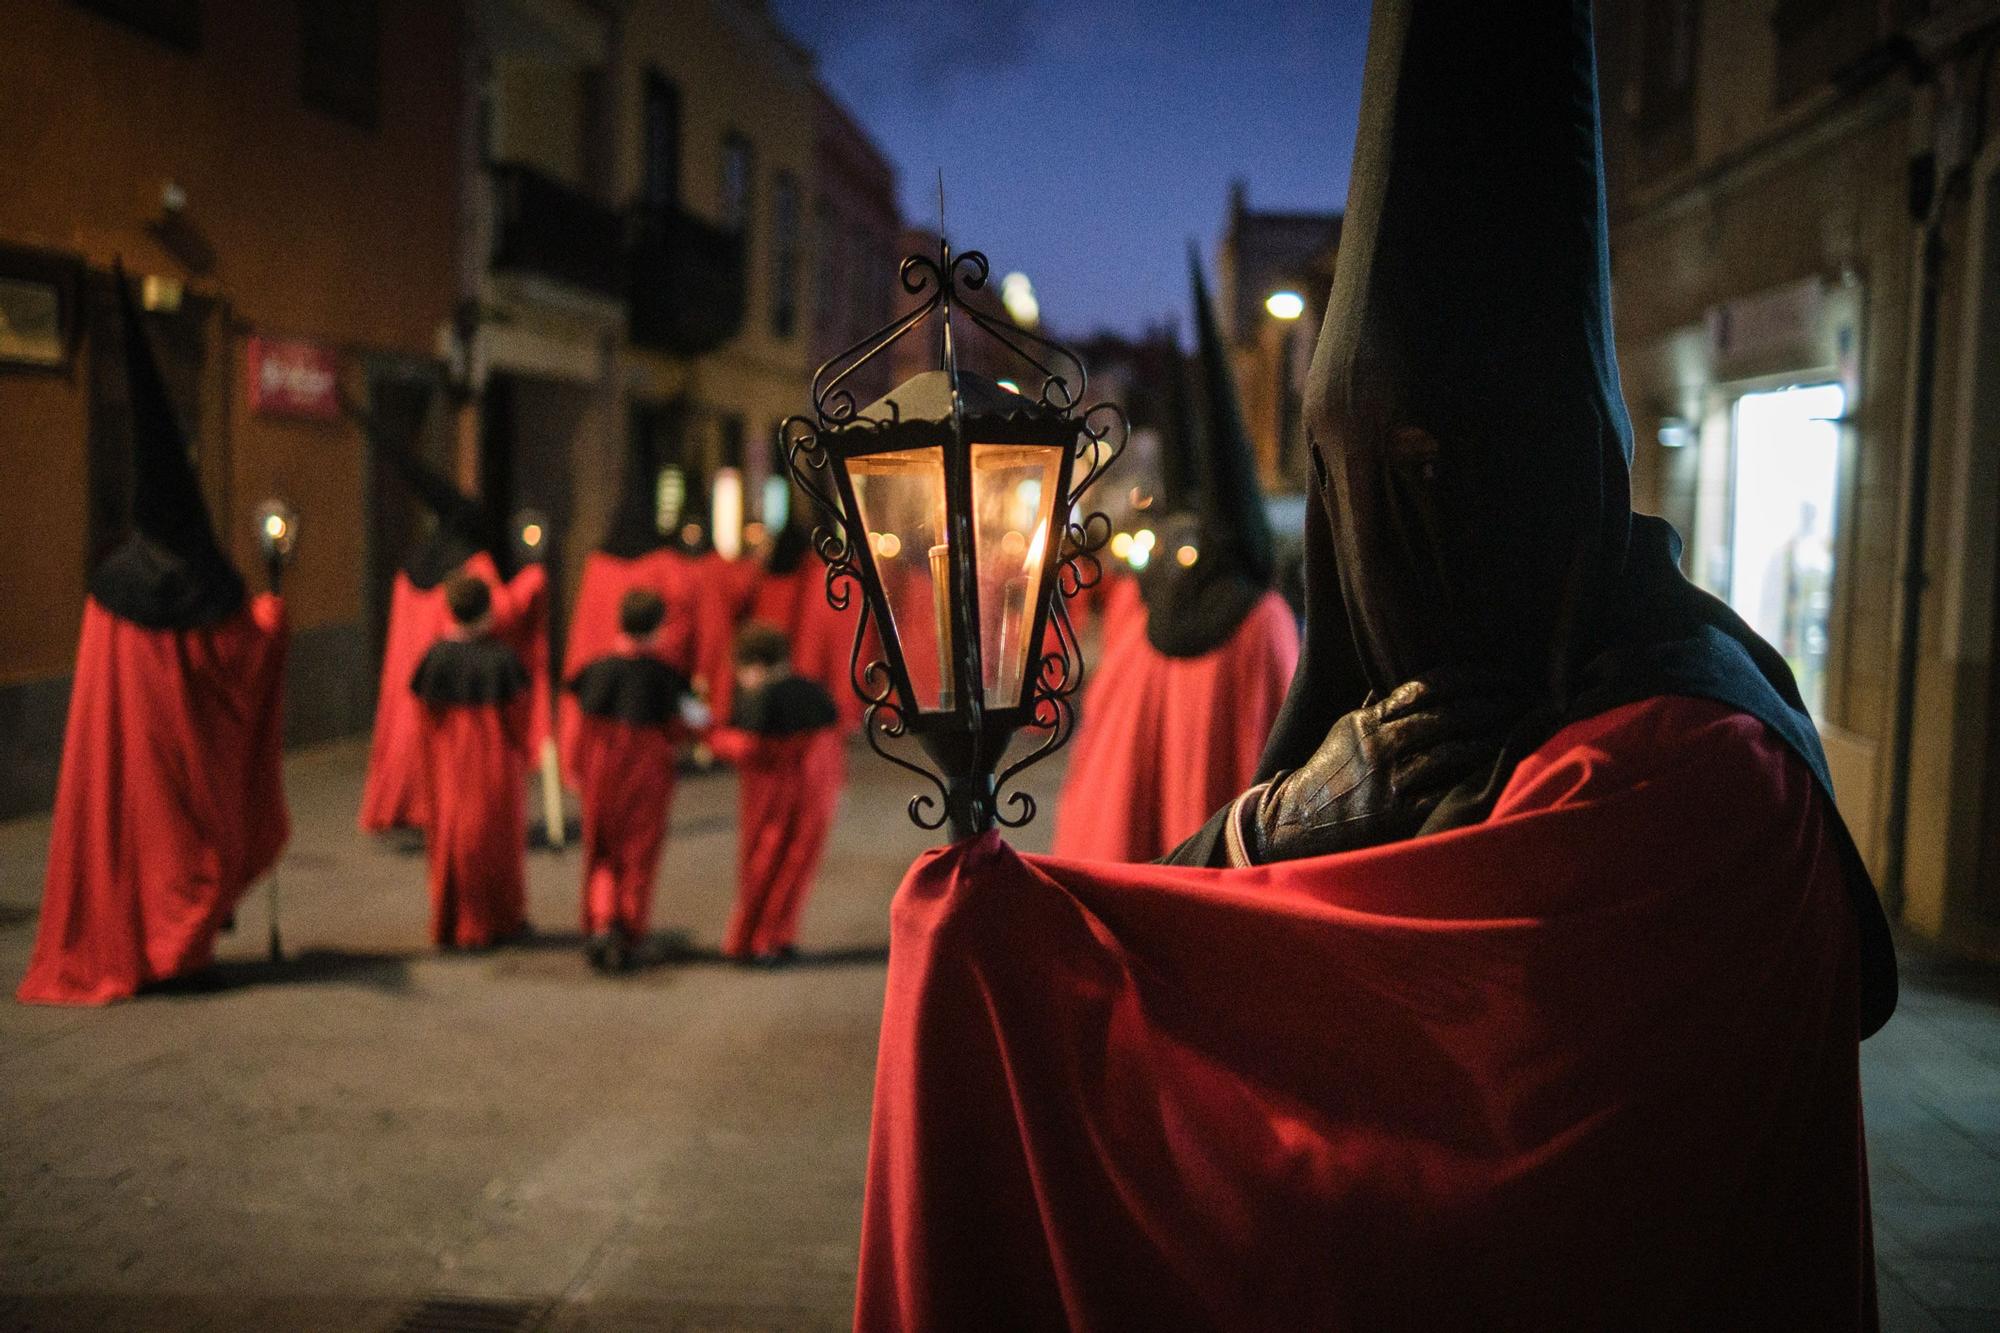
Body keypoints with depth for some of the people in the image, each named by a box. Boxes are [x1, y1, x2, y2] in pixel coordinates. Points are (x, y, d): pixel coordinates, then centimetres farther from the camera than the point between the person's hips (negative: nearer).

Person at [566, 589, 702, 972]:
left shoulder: (596, 670, -7)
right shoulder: (665, 675, -13)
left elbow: (584, 727, 0)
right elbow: (675, 732, -8)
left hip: (601, 774, 2)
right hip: (647, 780, -2)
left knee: (602, 857, 16)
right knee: (637, 860, 11)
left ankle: (600, 924, -3)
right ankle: (625, 937, 8)